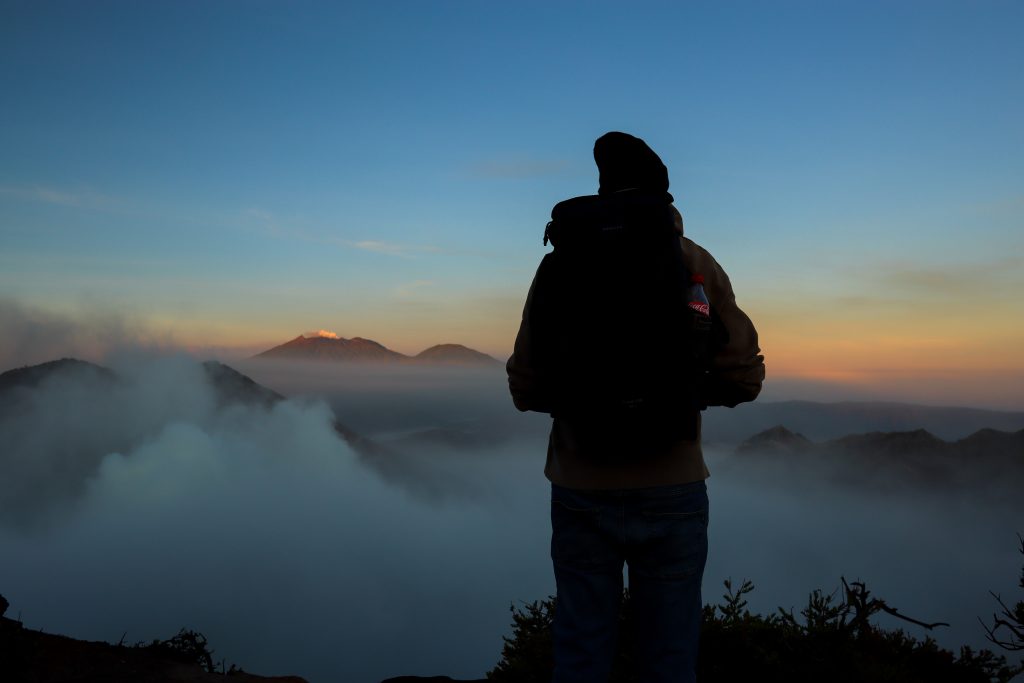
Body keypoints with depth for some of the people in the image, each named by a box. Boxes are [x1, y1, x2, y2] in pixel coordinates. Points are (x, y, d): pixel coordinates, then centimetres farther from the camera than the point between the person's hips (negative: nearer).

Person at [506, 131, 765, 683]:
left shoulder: (559, 264, -1)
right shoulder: (696, 264, -1)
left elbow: (527, 389, -2)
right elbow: (742, 377, -3)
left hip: (581, 493, 1)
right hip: (671, 492, 0)